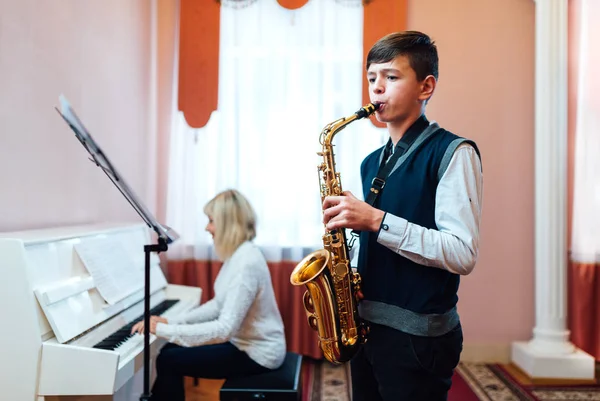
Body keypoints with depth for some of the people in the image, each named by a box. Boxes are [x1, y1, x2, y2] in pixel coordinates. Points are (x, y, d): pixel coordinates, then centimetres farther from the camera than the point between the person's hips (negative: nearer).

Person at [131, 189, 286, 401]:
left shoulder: (247, 263, -27)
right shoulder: (238, 255, 5)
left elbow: (225, 329, -31)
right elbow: (219, 305, 10)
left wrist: (165, 330, -27)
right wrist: (171, 321, 2)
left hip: (256, 353, -9)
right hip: (245, 342, 9)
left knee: (168, 361, -8)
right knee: (170, 351, 10)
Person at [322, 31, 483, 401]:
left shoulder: (452, 152, -11)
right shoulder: (373, 163, 12)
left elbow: (463, 254, -20)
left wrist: (376, 220, -24)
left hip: (419, 337, -7)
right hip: (367, 327, 7)